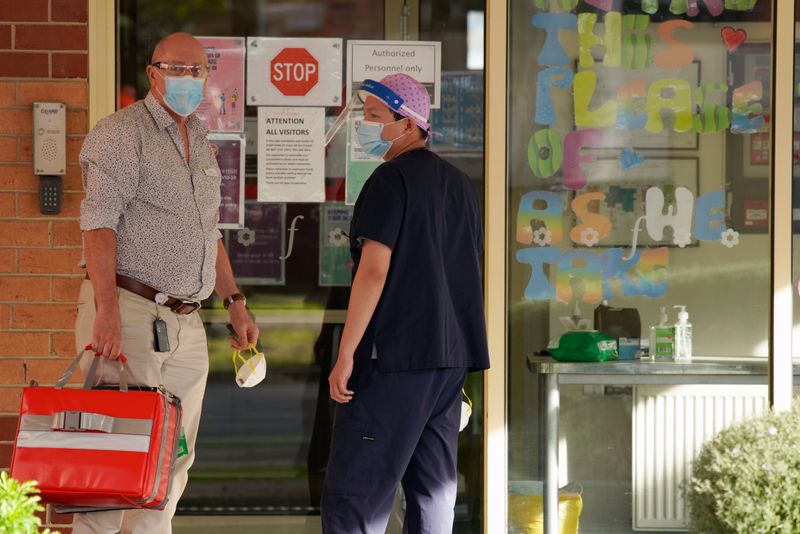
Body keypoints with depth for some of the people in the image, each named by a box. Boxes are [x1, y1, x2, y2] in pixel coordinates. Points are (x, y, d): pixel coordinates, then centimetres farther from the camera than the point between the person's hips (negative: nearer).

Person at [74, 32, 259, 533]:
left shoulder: (201, 143, 19)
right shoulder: (122, 132, -6)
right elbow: (99, 220, -17)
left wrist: (235, 302, 21)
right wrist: (107, 309, -26)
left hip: (186, 323, 8)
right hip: (129, 311, -8)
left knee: (174, 459, 7)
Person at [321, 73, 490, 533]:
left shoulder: (392, 179, -11)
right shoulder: (461, 184, 15)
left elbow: (374, 271, -17)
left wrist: (346, 355, -16)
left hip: (395, 357, -9)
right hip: (452, 356, 9)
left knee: (354, 489, -9)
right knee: (434, 487, 11)